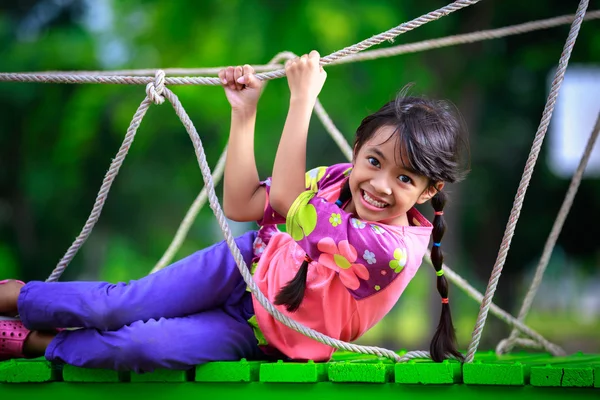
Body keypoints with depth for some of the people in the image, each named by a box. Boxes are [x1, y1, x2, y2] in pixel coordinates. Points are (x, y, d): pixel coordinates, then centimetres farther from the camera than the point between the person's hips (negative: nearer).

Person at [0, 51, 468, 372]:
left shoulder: (392, 249, -36)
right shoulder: (339, 179, -17)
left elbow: (286, 203, -35)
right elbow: (240, 205, -12)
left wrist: (302, 99, -36)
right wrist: (244, 114, -19)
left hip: (263, 336, -4)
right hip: (249, 265, 4)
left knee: (145, 346, -18)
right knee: (120, 304, -7)